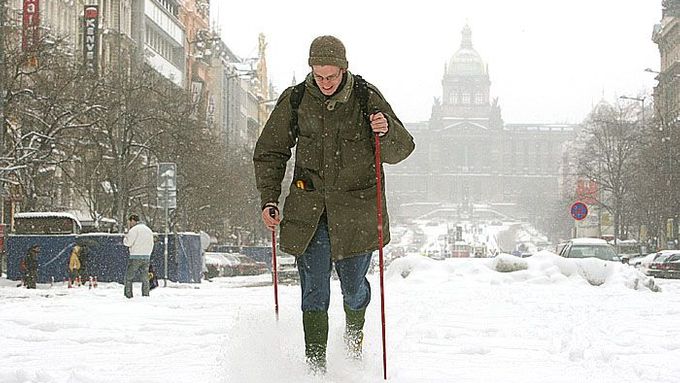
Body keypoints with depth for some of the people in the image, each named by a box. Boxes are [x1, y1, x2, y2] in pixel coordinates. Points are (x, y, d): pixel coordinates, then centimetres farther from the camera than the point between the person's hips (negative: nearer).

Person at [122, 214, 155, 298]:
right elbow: (151, 245, 17)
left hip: (135, 257, -6)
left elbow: (127, 242, -11)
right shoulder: (148, 230, 15)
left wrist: (126, 236, 5)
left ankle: (128, 295, -5)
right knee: (145, 278, 9)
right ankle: (145, 295, 5)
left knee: (128, 277, 1)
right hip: (147, 257, 6)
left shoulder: (134, 230, -8)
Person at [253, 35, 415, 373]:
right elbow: (269, 152, 8)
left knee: (353, 287, 10)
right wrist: (268, 199, -3)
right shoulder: (295, 100, -3)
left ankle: (354, 332, 44)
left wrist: (387, 131, -29)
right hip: (309, 208, 0)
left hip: (356, 208, 0)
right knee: (314, 293, -6)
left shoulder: (366, 97, -6)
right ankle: (316, 367, 1)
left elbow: (401, 150, -6)